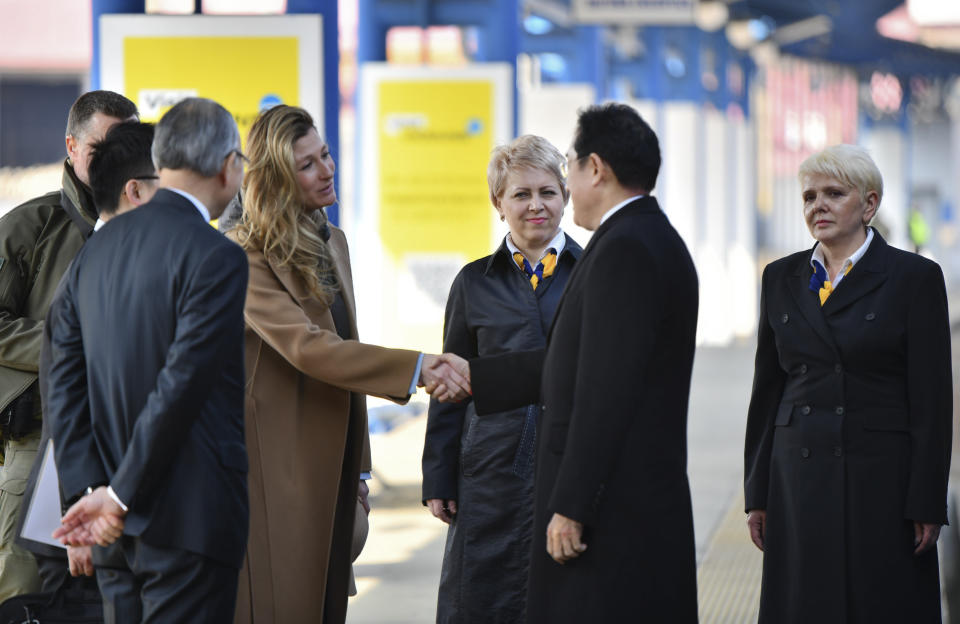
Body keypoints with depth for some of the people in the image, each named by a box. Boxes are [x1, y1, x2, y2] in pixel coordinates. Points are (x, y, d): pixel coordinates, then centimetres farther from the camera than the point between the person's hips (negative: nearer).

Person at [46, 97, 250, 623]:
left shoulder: (97, 249, 10)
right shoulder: (216, 258, -13)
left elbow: (63, 382, 7)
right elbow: (181, 386, -18)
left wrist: (89, 490, 1)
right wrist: (121, 497, -13)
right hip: (188, 520, -7)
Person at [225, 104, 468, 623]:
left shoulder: (331, 243, 14)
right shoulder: (248, 257, -13)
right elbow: (306, 348, -25)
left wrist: (358, 469, 17)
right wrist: (414, 369, -31)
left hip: (330, 465, 8)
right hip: (276, 473, -8)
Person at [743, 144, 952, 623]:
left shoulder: (914, 278, -2)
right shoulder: (782, 278, 11)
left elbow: (931, 400, -5)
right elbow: (766, 390, 13)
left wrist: (927, 506, -10)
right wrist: (758, 494, 9)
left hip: (881, 484, -4)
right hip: (799, 482, 4)